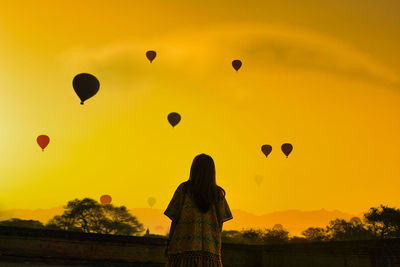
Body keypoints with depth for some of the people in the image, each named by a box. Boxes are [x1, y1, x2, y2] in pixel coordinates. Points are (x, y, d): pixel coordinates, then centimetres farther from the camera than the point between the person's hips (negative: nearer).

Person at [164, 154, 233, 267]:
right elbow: (220, 222, 6)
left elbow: (175, 218, 1)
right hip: (209, 249, 2)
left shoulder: (184, 188, 2)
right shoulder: (218, 194, 7)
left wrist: (169, 244, 8)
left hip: (183, 246, -1)